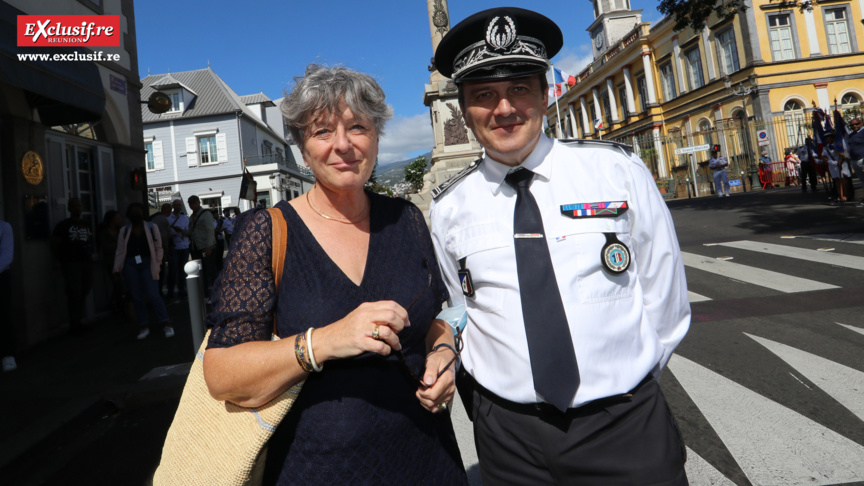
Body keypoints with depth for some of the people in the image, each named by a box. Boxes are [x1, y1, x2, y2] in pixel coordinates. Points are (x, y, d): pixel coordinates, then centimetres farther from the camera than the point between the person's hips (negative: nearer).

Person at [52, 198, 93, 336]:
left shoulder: (86, 225, 18)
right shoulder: (63, 225, 0)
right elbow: (55, 245, -2)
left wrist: (89, 256, 10)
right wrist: (63, 260, -2)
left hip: (85, 263, 6)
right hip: (71, 264, -6)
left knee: (84, 292, 5)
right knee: (74, 294, -9)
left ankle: (77, 323, 15)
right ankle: (75, 325, -4)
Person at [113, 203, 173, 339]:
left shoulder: (152, 227, 6)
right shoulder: (124, 231, 11)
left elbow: (158, 247, 5)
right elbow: (119, 251, 9)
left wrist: (158, 263, -4)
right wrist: (117, 269, 3)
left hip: (147, 263, -2)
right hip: (130, 264, 2)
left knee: (153, 295, -10)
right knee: (137, 297, 3)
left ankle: (166, 324, -4)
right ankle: (144, 326, 11)